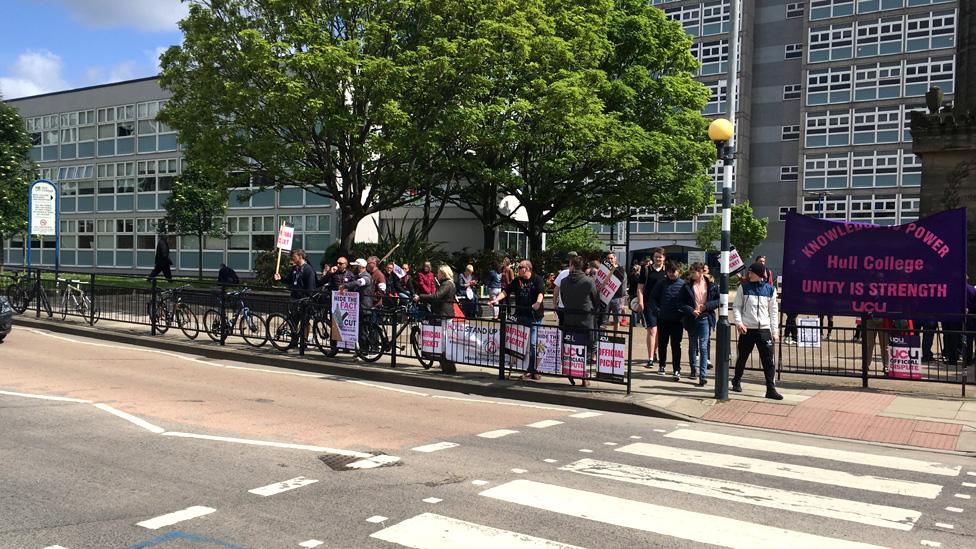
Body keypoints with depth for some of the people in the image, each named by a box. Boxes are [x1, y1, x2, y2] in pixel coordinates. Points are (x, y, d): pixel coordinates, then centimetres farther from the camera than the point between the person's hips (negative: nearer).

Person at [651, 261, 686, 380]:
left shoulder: (683, 284, -1)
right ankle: (661, 365, 28)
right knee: (662, 343, 13)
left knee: (676, 345, -2)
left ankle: (676, 370, 0)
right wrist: (657, 310, -3)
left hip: (677, 319, -2)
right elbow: (653, 297, 9)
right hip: (663, 319, 2)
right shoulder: (662, 284, 3)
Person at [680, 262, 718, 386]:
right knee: (693, 346, 15)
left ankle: (703, 375, -10)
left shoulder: (711, 285, -2)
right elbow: (682, 303, -1)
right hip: (691, 319, 2)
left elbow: (719, 300, 1)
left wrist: (706, 306, -12)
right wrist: (691, 310, -16)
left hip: (705, 319, -2)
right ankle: (694, 370, 31)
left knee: (703, 346, -9)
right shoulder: (687, 286, 0)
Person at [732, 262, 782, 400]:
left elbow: (773, 310, 8)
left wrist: (775, 330, 4)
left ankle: (771, 389, -1)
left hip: (764, 329, 0)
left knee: (768, 360, -4)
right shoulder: (744, 288, 1)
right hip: (747, 329, 0)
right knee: (742, 357, 12)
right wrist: (739, 322, -12)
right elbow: (736, 306, 3)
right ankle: (736, 382, 33)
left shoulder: (770, 289, 4)